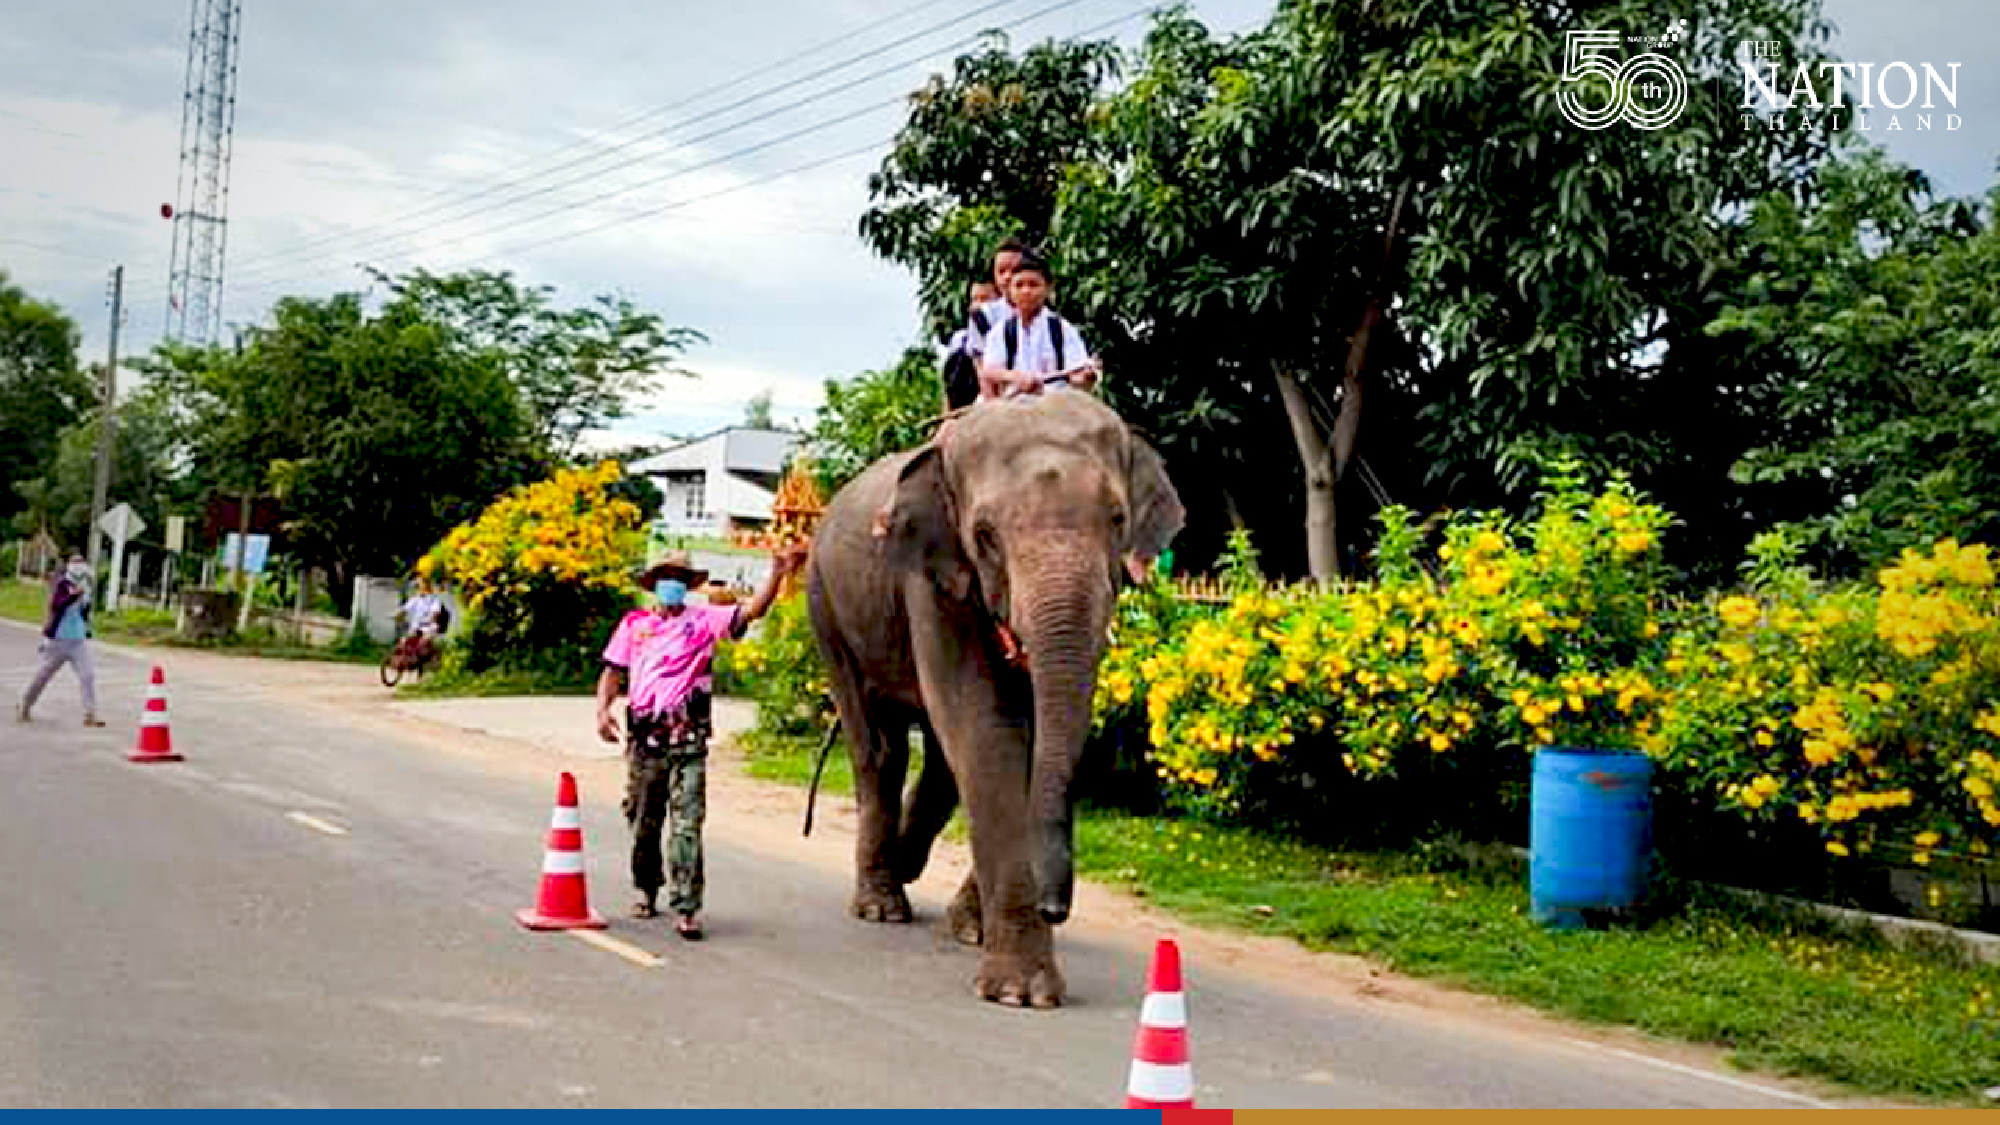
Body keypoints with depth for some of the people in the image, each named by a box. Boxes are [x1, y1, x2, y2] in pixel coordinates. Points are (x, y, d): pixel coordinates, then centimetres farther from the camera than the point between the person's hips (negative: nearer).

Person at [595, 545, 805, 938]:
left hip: (688, 740, -2)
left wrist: (777, 575, -16)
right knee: (643, 822, 12)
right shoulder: (635, 623, 13)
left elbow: (753, 611, -2)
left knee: (687, 824, -9)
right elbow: (613, 671, 14)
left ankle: (686, 909, -10)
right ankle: (646, 891, 34)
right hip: (645, 737, 2)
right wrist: (603, 710, -3)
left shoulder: (704, 620, 8)